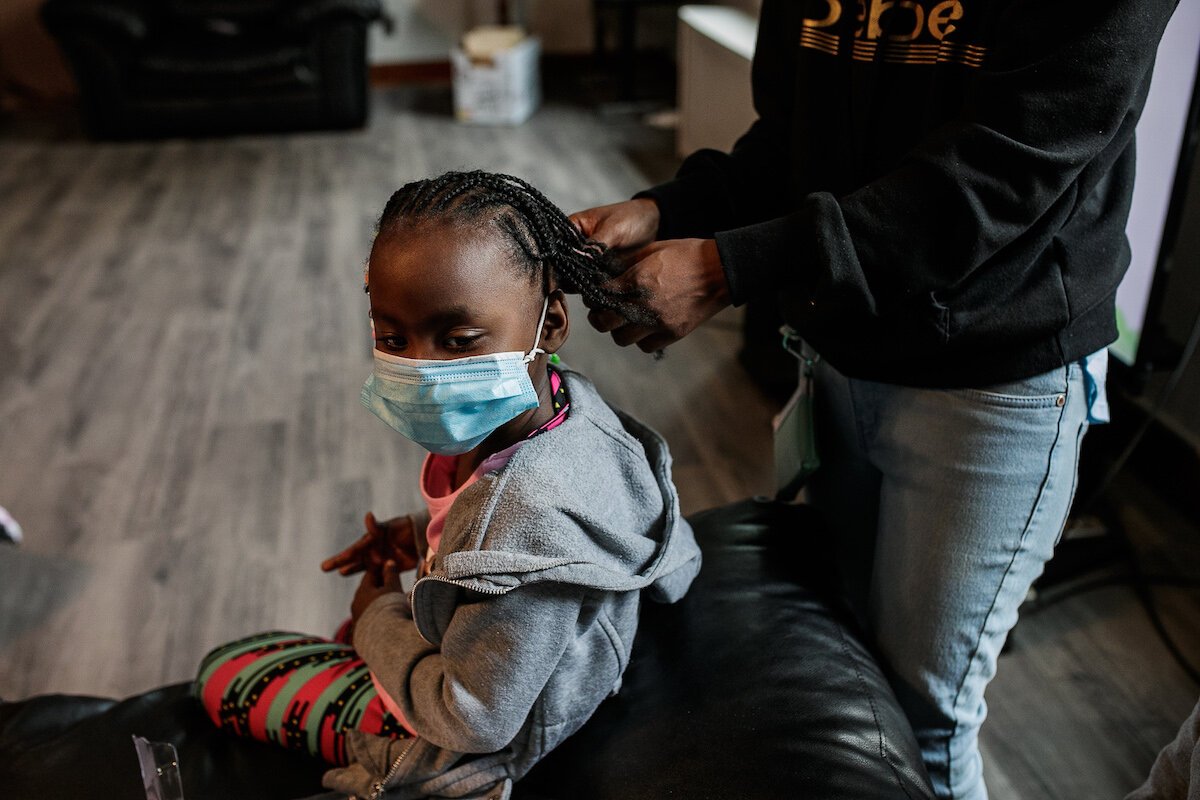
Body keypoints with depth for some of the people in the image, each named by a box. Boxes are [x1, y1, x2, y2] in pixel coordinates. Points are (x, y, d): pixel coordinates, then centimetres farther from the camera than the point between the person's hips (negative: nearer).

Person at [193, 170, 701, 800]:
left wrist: (380, 620, -14)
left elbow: (475, 721, -30)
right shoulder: (560, 395, -17)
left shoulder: (531, 522, -44)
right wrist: (424, 535, -3)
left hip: (472, 746, -7)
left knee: (222, 675, 11)